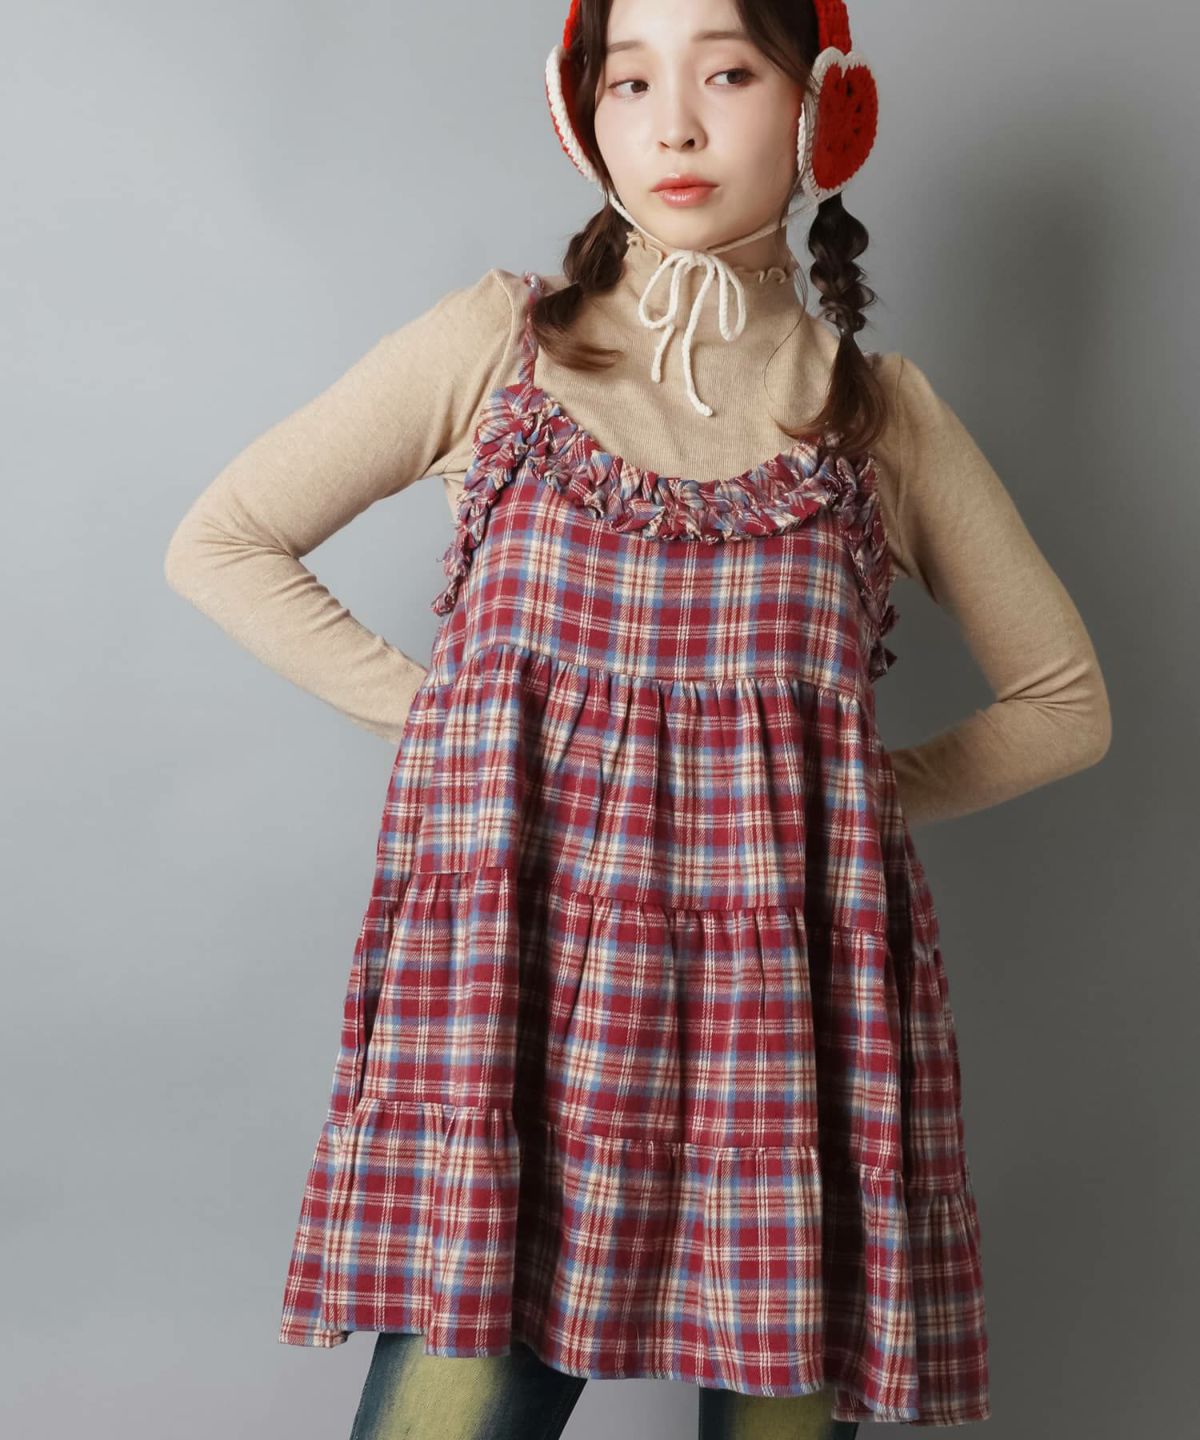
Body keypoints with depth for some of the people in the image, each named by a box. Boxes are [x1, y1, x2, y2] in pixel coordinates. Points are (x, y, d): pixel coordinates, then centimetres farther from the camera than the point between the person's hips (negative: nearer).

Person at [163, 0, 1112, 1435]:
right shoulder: (500, 342, 8)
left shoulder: (885, 410, 10)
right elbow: (219, 541, 10)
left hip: (794, 1010, 1)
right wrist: (437, 713, 3)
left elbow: (1064, 699, 17)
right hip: (522, 984, -1)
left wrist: (859, 791, 4)